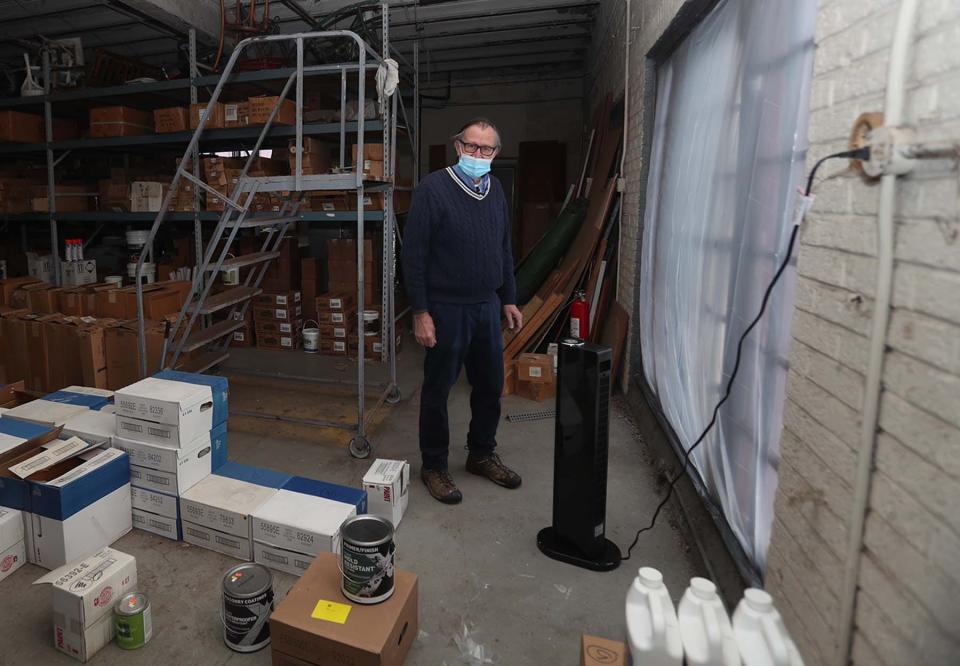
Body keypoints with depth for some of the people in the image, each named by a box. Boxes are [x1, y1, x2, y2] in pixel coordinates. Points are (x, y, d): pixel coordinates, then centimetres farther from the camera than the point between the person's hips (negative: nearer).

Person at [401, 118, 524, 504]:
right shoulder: (434, 188, -11)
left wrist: (509, 299, 13)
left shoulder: (495, 189, 9)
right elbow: (413, 254, -13)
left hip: (487, 306, 6)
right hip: (447, 309, -6)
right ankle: (434, 465, 24)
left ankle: (482, 454, 34)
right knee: (437, 390, 6)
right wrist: (420, 312, -16)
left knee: (491, 386, 14)